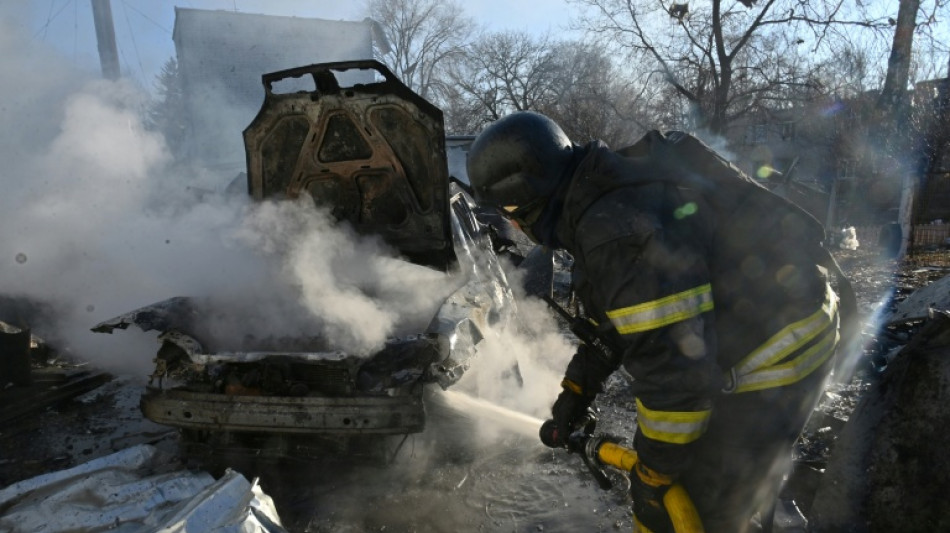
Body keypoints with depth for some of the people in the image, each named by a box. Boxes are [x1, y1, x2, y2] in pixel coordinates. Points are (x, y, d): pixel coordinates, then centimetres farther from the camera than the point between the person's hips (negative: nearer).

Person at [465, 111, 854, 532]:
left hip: (773, 357, -10)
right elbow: (611, 311, 15)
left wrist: (654, 469, -15)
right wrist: (576, 388, 16)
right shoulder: (603, 194, 3)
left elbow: (674, 363, -29)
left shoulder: (617, 229, -32)